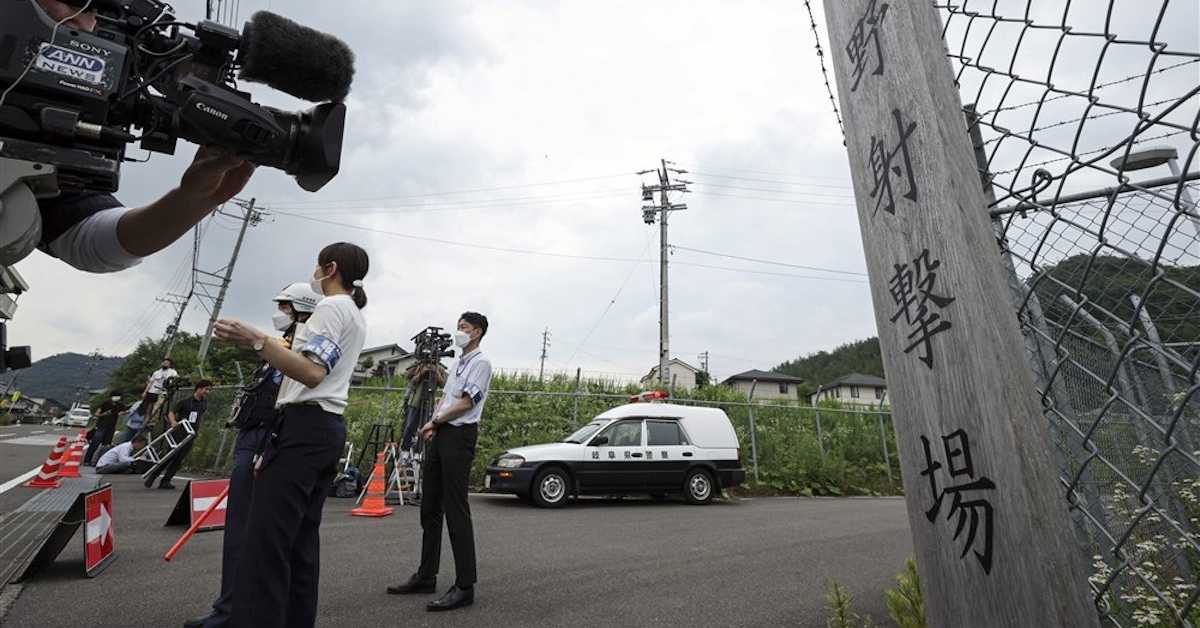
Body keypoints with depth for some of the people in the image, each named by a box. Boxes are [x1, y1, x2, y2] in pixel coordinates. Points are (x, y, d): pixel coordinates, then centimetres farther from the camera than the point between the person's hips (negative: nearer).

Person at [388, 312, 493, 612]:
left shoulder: (481, 362, -6)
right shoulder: (457, 363, 21)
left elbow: (466, 403, -12)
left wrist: (434, 421, -3)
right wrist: (432, 425, 3)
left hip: (459, 435, -9)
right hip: (440, 435, 9)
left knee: (456, 510, -9)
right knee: (429, 508, 13)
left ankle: (465, 586, -2)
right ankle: (426, 576, 25)